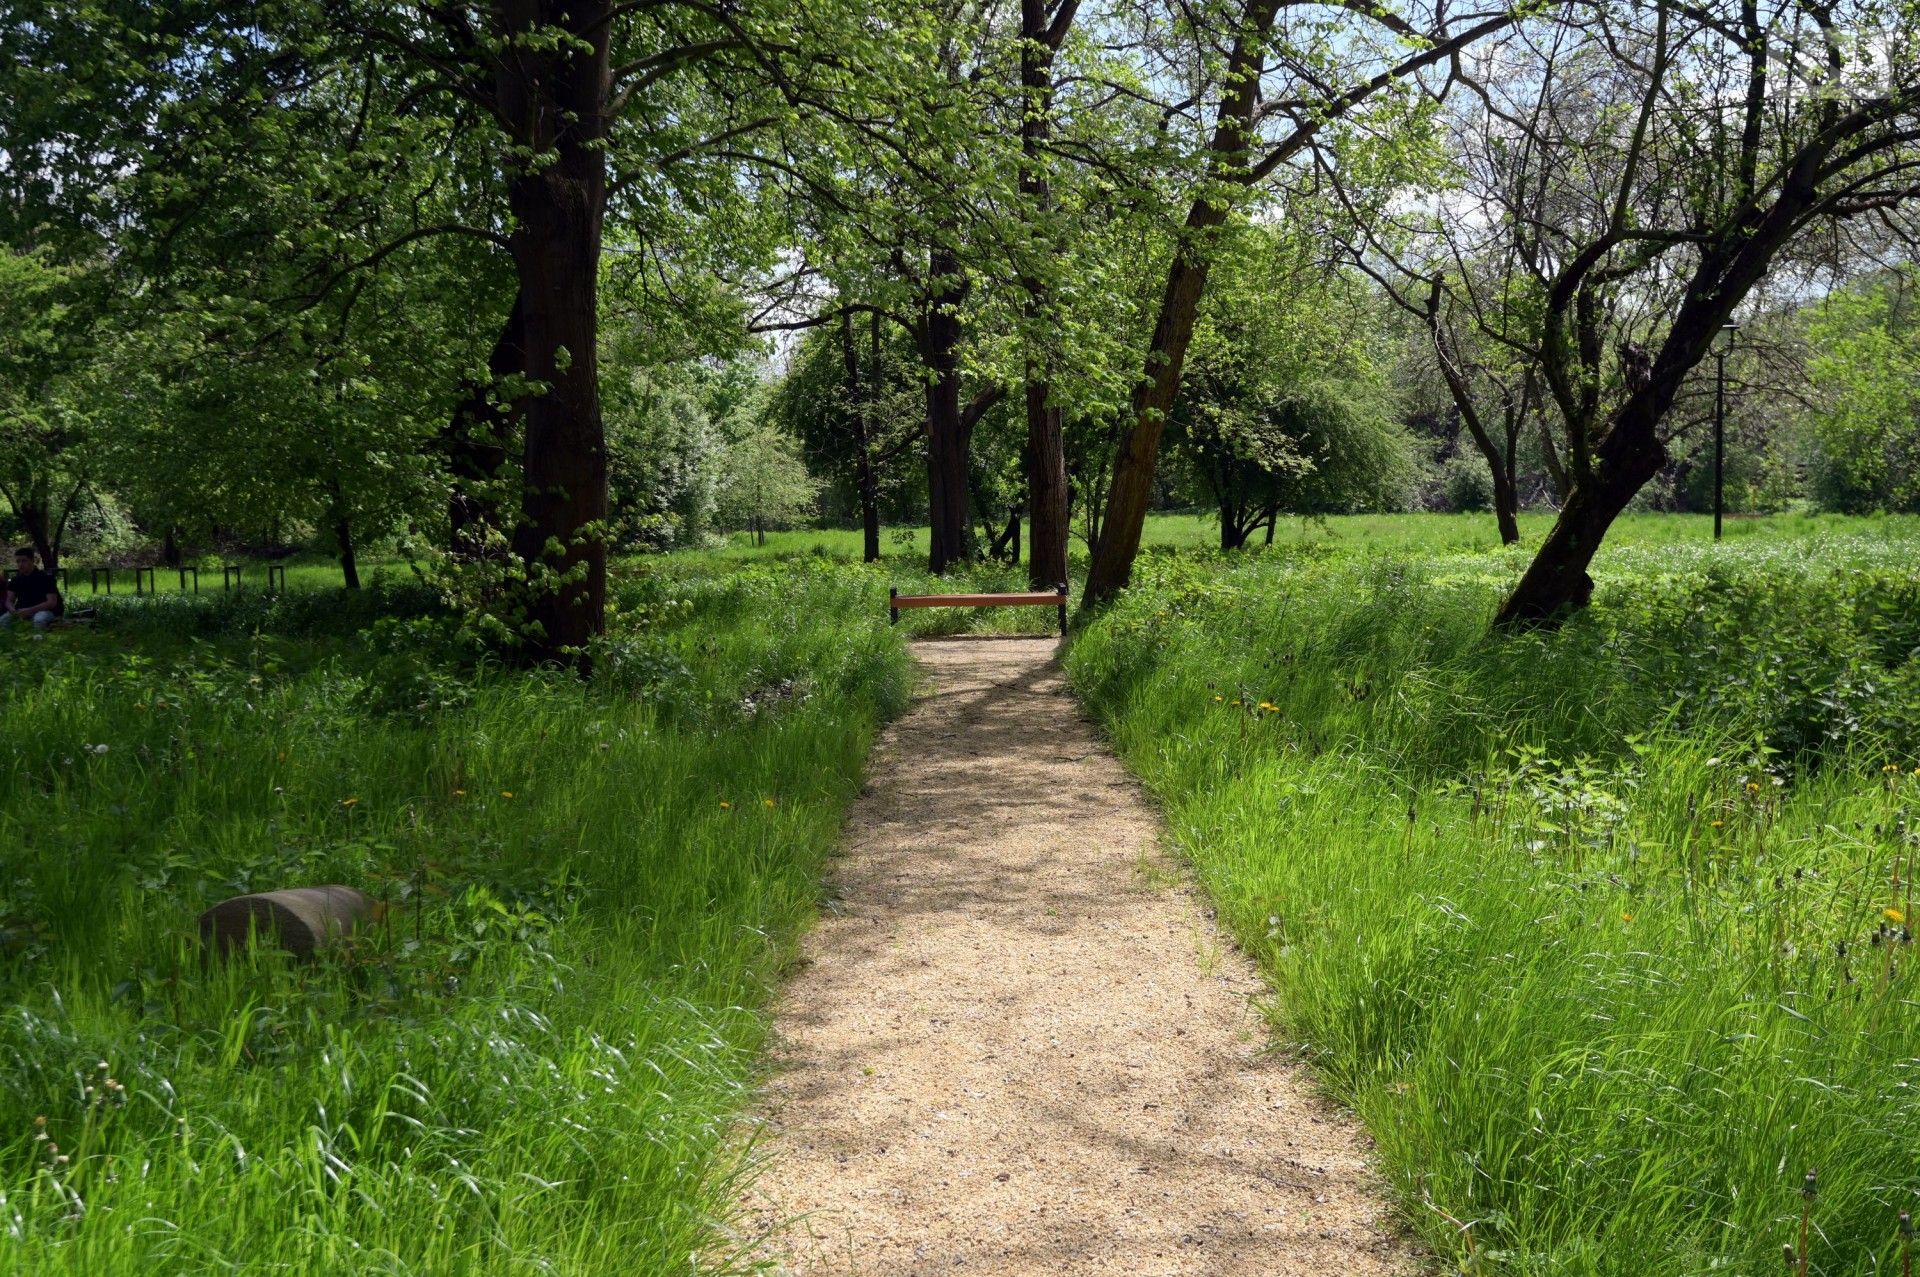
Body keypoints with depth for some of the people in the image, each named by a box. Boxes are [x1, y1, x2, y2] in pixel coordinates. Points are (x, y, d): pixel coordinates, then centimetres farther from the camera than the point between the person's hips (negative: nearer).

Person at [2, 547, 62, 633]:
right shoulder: (15, 579, 4)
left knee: (39, 620, -40)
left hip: (44, 610, -5)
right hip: (22, 610, 5)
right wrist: (12, 610, -22)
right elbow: (9, 601, 4)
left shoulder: (45, 577, -12)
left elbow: (52, 602, -18)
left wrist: (29, 610, -28)